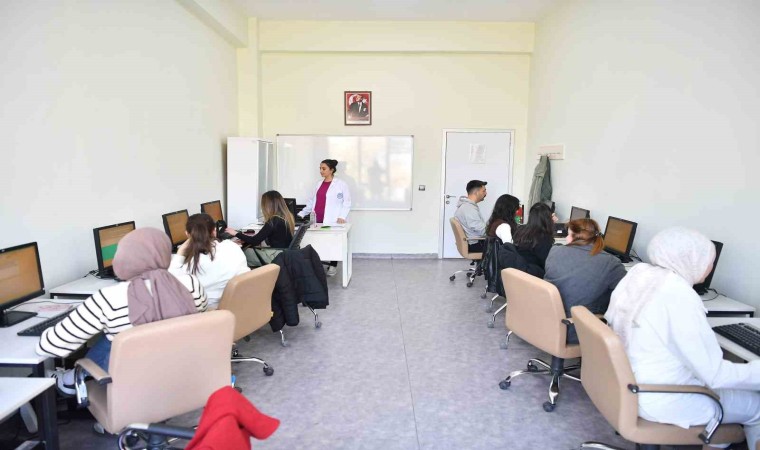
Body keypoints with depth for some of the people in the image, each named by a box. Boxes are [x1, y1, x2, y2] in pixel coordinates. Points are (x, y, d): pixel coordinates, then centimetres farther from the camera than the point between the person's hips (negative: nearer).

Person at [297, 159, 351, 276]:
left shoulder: (341, 184, -2)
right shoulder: (319, 184, 18)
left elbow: (347, 202, -4)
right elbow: (311, 201, 22)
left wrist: (342, 216, -16)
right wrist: (301, 214, 19)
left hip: (333, 221, -5)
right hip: (319, 220, 5)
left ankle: (333, 266, 12)